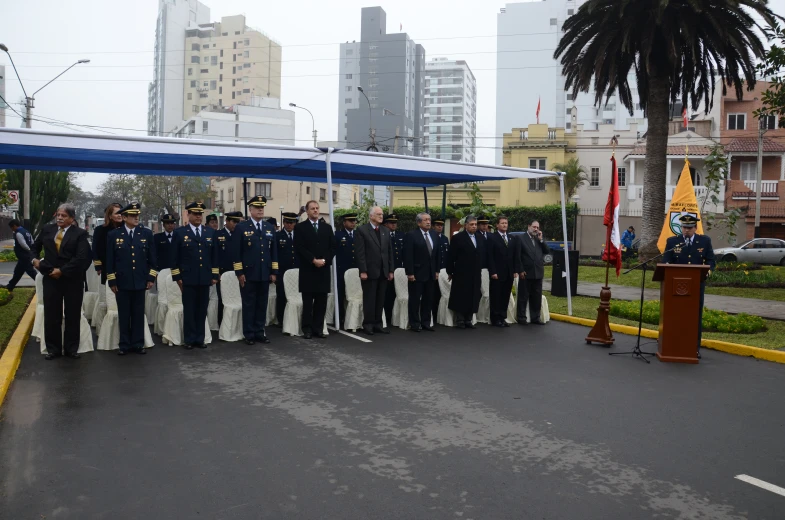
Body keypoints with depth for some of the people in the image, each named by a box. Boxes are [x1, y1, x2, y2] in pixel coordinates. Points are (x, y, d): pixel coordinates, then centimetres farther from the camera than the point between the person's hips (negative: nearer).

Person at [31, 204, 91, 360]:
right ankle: (53, 349, 17)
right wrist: (34, 259, 3)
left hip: (73, 280, -3)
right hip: (51, 278, 3)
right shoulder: (47, 229, 7)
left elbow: (81, 258, -15)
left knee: (73, 316, 6)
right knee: (51, 315, 7)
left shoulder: (80, 234, -5)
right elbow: (35, 246, 22)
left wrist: (62, 271, -15)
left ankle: (71, 348, 17)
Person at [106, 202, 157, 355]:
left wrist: (151, 278, 1)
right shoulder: (113, 235, 1)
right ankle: (124, 344, 15)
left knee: (139, 314, 7)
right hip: (122, 282, -1)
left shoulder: (146, 233, 4)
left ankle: (138, 343, 16)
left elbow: (152, 258, 6)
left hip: (140, 281, 1)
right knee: (123, 315, 6)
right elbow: (110, 260, 1)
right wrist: (111, 281, -2)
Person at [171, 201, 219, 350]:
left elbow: (214, 255, 10)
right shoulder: (179, 232, 1)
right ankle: (189, 339, 11)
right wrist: (177, 277, -6)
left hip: (205, 278, 3)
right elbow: (175, 257, -1)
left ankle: (200, 338, 16)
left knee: (202, 310, 7)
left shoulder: (211, 232, 10)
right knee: (189, 310, 3)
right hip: (188, 278, -3)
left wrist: (215, 275, 5)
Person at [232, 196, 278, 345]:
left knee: (262, 305, 8)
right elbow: (236, 252, -5)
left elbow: (274, 251, 11)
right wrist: (239, 272, -10)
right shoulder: (241, 227, -2)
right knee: (249, 305, 3)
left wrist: (274, 271, 6)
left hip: (265, 274, 4)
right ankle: (249, 334, 11)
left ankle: (260, 333, 18)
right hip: (248, 273, -4)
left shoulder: (270, 228, 11)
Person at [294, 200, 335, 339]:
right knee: (308, 302, 1)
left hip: (324, 269, 3)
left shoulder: (327, 227, 13)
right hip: (308, 270, -3)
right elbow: (299, 248, -8)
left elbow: (333, 247, 8)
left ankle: (318, 328, 12)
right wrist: (314, 260, -14)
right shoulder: (300, 227, 2)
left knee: (321, 301, 4)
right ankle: (307, 329, 8)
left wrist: (324, 260, -7)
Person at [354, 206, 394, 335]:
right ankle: (368, 325, 10)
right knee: (369, 299, 2)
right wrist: (363, 271, -15)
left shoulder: (386, 231, 13)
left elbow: (390, 252, 13)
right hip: (369, 271, -5)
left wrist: (391, 270, 7)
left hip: (383, 272, 5)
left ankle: (378, 324, 16)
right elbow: (360, 253, -9)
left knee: (380, 300, 8)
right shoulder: (362, 230, -4)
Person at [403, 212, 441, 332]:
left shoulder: (434, 235, 10)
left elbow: (437, 255, 14)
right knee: (415, 300, 2)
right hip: (417, 273, -6)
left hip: (431, 274, 6)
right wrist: (410, 273, -16)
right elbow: (408, 256, -12)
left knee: (428, 300, 10)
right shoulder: (411, 235, -8)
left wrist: (437, 271, 9)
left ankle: (426, 323, 19)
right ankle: (415, 324, 11)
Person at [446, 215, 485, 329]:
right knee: (460, 298, 1)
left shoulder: (480, 239, 12)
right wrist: (450, 272, -6)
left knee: (473, 298, 7)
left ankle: (468, 320, 15)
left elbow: (482, 256, 16)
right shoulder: (458, 238, -6)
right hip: (461, 274, -5)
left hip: (475, 275, 5)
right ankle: (460, 321, 9)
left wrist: (481, 269, 10)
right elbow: (451, 256, -6)